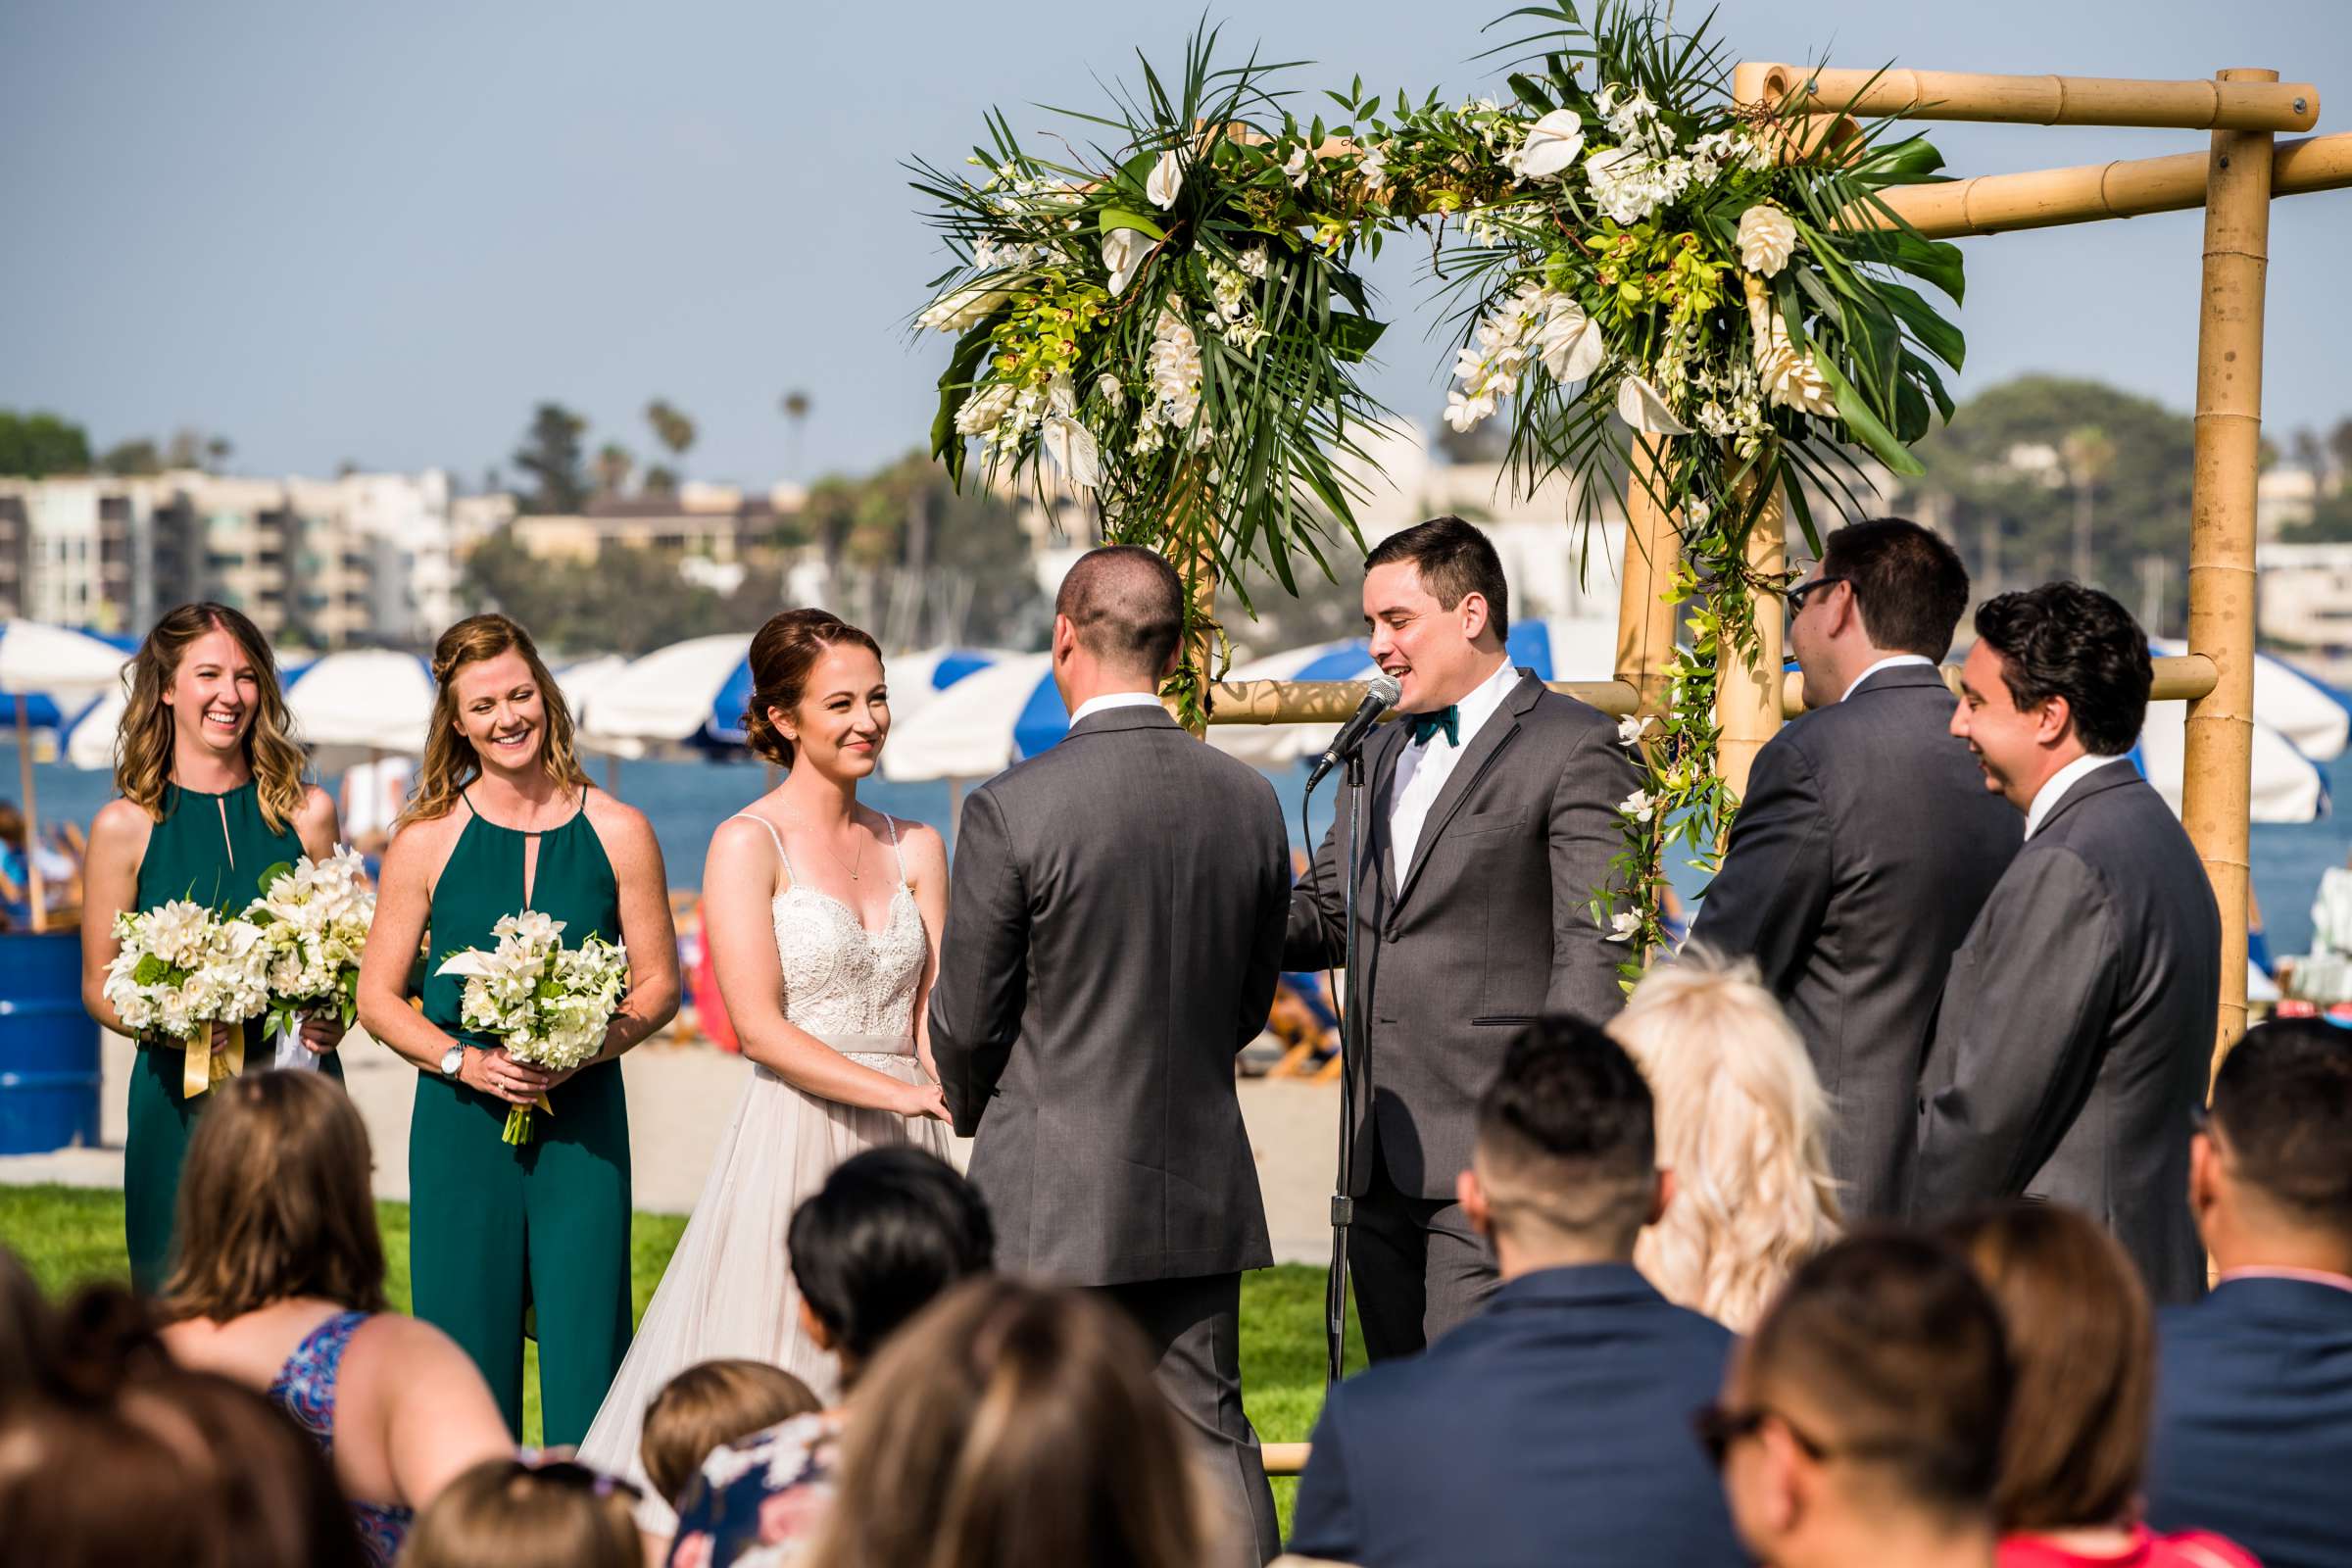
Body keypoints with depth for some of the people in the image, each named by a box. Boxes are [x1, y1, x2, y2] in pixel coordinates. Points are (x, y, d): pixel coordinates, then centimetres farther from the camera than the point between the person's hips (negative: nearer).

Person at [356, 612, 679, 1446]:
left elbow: (658, 983, 7)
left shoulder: (617, 834, 2)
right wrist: (465, 1062, -10)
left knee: (584, 1339, -1)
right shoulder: (427, 840, 2)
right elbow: (378, 998, 5)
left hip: (583, 1122, 0)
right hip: (462, 1118, 0)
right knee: (467, 1345, 2)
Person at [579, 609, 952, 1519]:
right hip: (794, 1143, -5)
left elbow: (935, 1015, 6)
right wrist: (903, 1094, -18)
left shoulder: (914, 849, 11)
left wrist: (949, 1085, -16)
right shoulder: (749, 844, -4)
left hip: (901, 1151, 5)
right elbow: (759, 1027, -11)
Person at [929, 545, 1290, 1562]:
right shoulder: (1250, 801, 0)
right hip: (1202, 1186, 5)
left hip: (1051, 1194, -4)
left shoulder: (1010, 810, -15)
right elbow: (1251, 1002, 10)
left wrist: (977, 1112, 14)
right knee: (1210, 1432, 11)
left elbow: (966, 1021, -6)